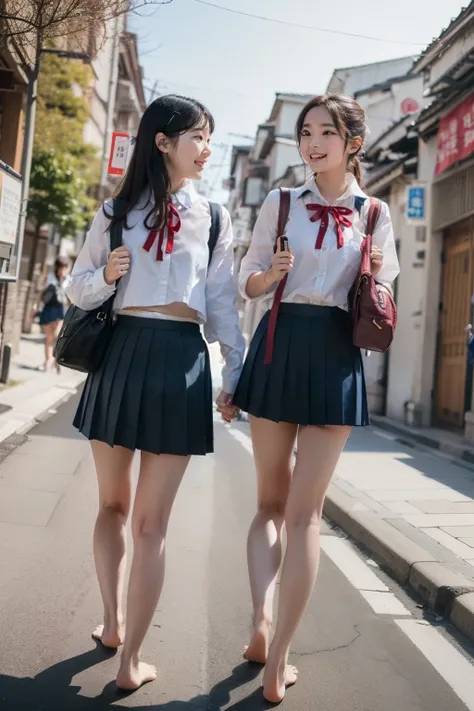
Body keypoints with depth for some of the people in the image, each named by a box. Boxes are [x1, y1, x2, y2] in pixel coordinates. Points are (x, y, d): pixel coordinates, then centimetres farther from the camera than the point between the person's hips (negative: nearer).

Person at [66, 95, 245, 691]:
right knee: (113, 504, 9)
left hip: (182, 359, 0)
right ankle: (114, 621, 23)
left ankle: (130, 654, 18)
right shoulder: (116, 211, 7)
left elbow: (223, 304, 8)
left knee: (149, 520, 7)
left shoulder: (214, 218, 9)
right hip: (120, 353, 0)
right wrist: (104, 275, -12)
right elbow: (77, 290, 9)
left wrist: (235, 373, 4)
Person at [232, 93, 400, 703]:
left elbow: (384, 292, 15)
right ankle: (269, 634, 7)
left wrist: (375, 282, -6)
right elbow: (248, 282, 9)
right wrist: (271, 273, -11)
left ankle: (272, 644, 4)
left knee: (302, 509, 4)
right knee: (273, 501, 3)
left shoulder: (374, 214, 9)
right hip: (279, 344, 0)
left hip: (337, 355, 0)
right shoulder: (279, 205, 8)